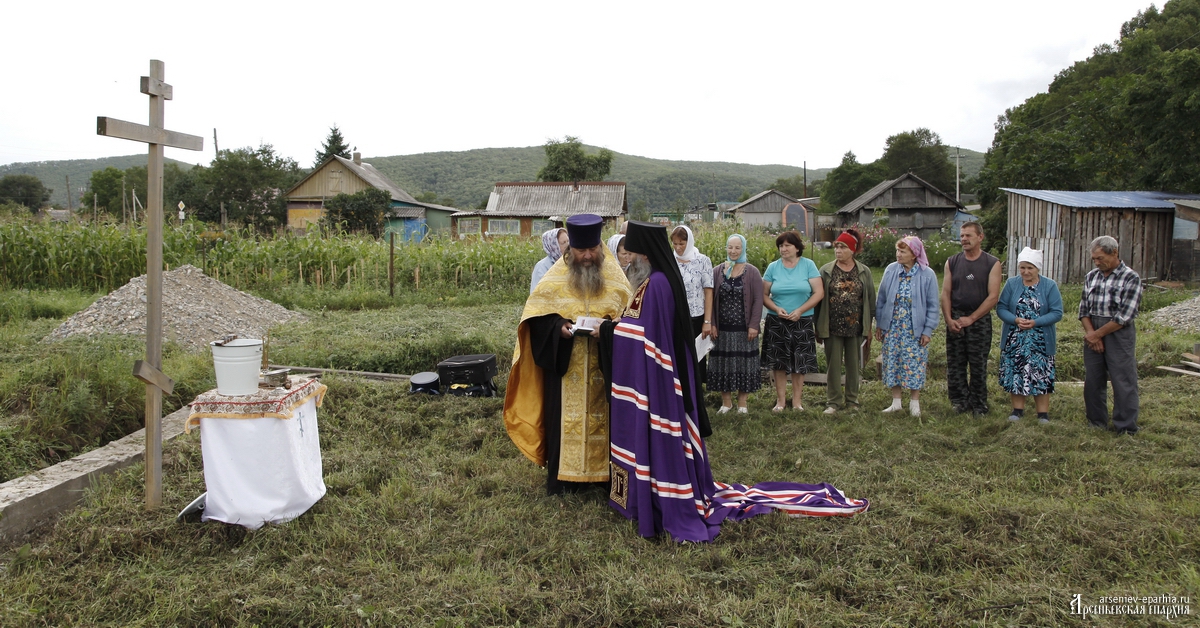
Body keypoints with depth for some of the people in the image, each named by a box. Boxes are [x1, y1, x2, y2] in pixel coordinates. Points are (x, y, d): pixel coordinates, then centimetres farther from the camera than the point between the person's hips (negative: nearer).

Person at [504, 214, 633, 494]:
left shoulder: (614, 276, 1)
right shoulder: (555, 277, -2)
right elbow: (536, 314, 0)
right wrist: (558, 326, -19)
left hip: (605, 365, 1)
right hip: (565, 364, -1)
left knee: (604, 416, 7)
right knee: (565, 417, 4)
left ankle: (604, 471, 19)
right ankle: (562, 476, 15)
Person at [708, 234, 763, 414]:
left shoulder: (752, 272, -1)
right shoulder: (717, 271, 4)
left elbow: (758, 301, -4)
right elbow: (710, 299, 3)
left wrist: (754, 325, -11)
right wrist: (712, 324, -4)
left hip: (744, 328, -2)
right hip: (722, 328, 2)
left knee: (743, 363, 5)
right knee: (723, 363, 6)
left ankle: (742, 402, 17)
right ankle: (726, 401, 19)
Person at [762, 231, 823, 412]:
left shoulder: (808, 265, 0)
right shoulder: (773, 267, 4)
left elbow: (819, 292, -4)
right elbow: (764, 295, 4)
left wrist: (800, 310, -14)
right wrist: (776, 309, -14)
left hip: (802, 322, -1)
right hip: (776, 322, 1)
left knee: (799, 362, 3)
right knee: (778, 362, 3)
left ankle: (797, 400, 14)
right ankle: (780, 400, 13)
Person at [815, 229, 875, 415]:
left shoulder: (864, 272, 3)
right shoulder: (826, 271, 1)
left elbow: (870, 299, 7)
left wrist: (869, 325, 5)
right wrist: (818, 326, 0)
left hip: (855, 327, 1)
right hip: (832, 328, -1)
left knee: (854, 365, 10)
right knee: (833, 365, 4)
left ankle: (852, 400, 22)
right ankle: (833, 401, 13)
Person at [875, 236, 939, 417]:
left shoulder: (927, 275, -7)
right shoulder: (891, 270, -1)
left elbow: (932, 305, -3)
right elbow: (881, 299, 6)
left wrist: (928, 330, -6)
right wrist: (879, 324, 6)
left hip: (915, 330, -3)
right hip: (892, 328, 3)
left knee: (914, 365, 4)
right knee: (892, 364, 9)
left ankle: (914, 403, 20)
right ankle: (896, 402, 21)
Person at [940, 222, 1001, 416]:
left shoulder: (992, 263, -1)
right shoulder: (952, 262, 7)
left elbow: (993, 296, -7)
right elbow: (945, 293, 4)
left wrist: (971, 318, -12)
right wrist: (949, 319, -8)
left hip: (979, 320, -2)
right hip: (955, 321, 3)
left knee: (978, 366, 3)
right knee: (954, 365, 3)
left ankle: (979, 406, 13)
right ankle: (960, 402, 14)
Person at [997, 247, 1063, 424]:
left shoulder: (1050, 286, -3)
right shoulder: (1011, 283, 2)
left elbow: (1057, 313, -7)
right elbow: (1001, 308, -2)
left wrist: (1035, 322, -21)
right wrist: (1015, 320, -20)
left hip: (1040, 342, -2)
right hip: (1014, 340, 2)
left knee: (1040, 375, 0)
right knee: (1016, 373, 6)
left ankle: (1043, 413, 11)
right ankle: (1018, 409, 19)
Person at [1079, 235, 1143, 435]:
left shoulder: (1131, 278, -8)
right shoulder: (1091, 276, 8)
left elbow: (1124, 316, -14)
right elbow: (1084, 308, 8)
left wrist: (1098, 334, -12)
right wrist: (1090, 333, -6)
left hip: (1118, 335, -5)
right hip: (1093, 335, 5)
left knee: (1124, 383, -2)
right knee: (1092, 381, 9)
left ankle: (1126, 430, 5)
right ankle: (1096, 424, 21)